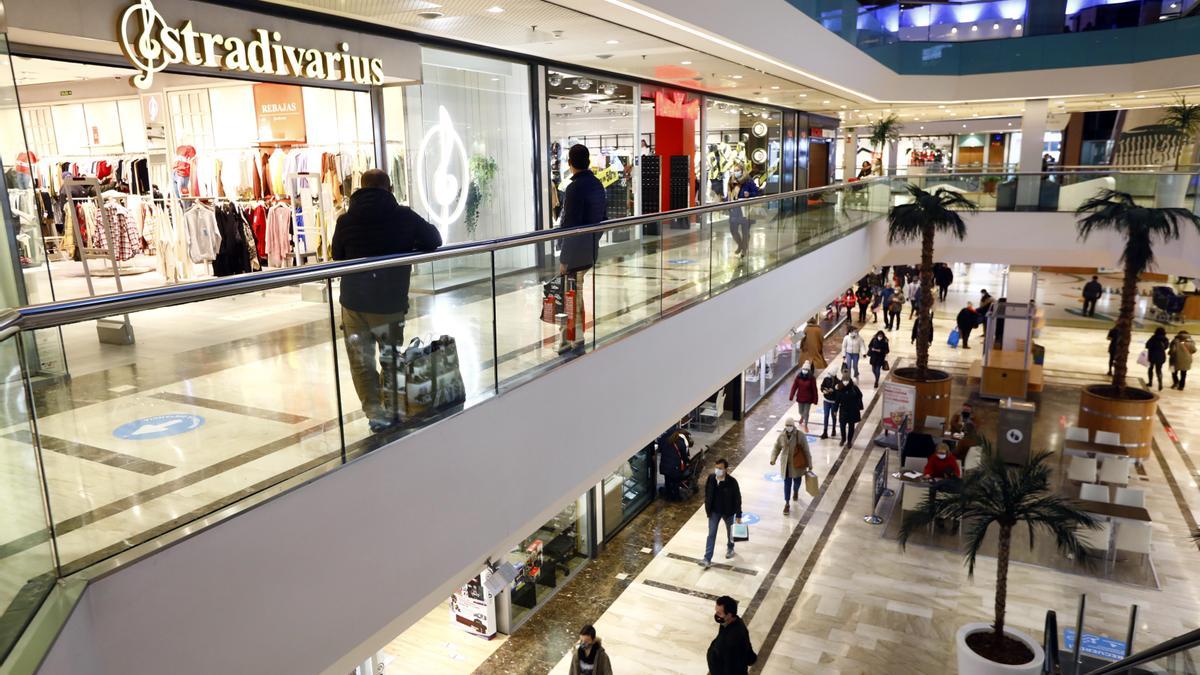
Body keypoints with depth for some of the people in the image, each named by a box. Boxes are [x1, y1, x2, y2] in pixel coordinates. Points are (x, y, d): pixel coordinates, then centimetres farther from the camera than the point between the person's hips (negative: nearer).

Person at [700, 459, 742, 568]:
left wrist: (738, 515, -10)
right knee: (711, 534, 2)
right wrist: (707, 508, 6)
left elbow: (737, 498, -15)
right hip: (714, 511, 2)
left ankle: (730, 548, 51)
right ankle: (707, 559, 5)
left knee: (729, 531, 23)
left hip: (728, 512, -2)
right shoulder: (711, 478, -14)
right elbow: (707, 493, 1)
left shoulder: (732, 482, -24)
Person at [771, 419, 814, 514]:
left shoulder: (800, 436, -18)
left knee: (797, 480, 18)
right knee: (787, 483, 2)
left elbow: (806, 450, -12)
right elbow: (776, 448, 2)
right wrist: (773, 459, -15)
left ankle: (795, 491, 54)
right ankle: (787, 504, 12)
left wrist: (810, 465, -8)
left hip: (797, 464, -1)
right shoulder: (782, 436, -8)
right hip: (786, 464, 1)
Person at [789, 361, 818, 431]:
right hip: (800, 397, 3)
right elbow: (794, 387, -6)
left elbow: (814, 389, -10)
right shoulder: (798, 376, -10)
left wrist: (815, 399, -8)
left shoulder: (812, 378, -16)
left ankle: (805, 425, 23)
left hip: (808, 399, -3)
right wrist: (791, 396, -6)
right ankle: (802, 417, 55)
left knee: (806, 413, 3)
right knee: (801, 412, 20)